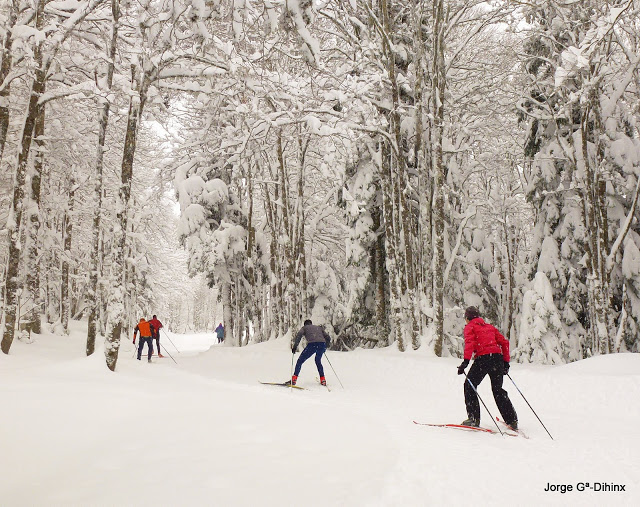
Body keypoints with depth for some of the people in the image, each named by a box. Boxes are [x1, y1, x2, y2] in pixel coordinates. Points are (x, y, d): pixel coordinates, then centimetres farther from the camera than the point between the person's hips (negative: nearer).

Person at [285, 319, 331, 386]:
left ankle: (294, 379, -3)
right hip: (322, 344, 4)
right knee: (318, 361, 29)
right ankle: (323, 380, 23)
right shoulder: (319, 327, 34)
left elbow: (299, 335, 2)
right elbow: (328, 338, 28)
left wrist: (295, 346, 2)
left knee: (300, 361, 7)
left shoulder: (304, 327, 24)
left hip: (312, 344, -4)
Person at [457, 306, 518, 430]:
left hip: (483, 357, -6)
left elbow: (470, 342, -11)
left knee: (469, 386, 8)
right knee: (498, 389, 19)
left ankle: (474, 418, 0)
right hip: (498, 357, 6)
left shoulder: (470, 327, 9)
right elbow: (504, 342, 19)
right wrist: (506, 362, 21)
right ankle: (512, 420, 17)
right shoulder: (489, 327, 25)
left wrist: (466, 360, -20)